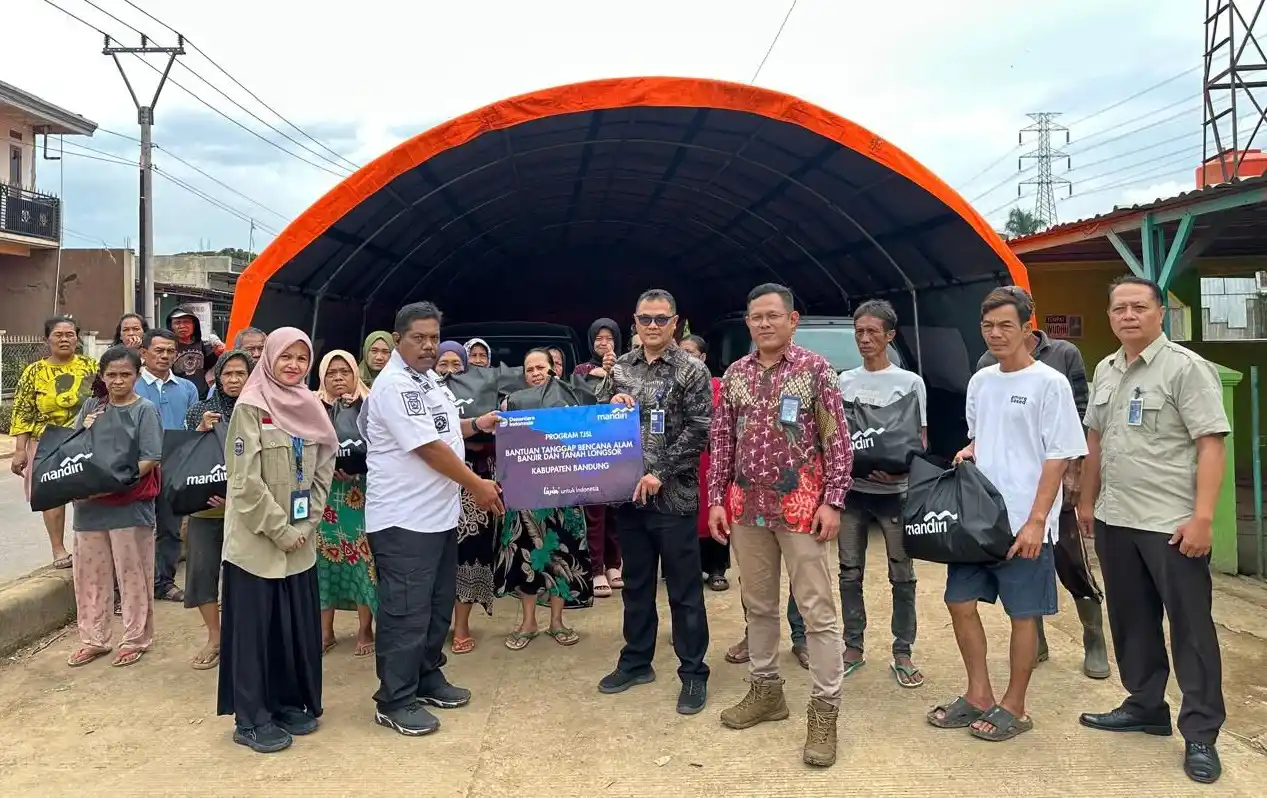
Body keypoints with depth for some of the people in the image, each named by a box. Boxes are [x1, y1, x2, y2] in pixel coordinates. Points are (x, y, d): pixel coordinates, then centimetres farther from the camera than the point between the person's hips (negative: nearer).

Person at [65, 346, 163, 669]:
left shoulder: (145, 410, -5)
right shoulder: (91, 406, 8)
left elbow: (150, 460, -11)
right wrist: (85, 431, -10)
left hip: (130, 504, -5)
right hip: (89, 503, 5)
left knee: (133, 575, 5)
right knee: (89, 574, 12)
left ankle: (136, 639, 18)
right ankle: (93, 639, 26)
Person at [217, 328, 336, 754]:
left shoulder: (311, 408, 8)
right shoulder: (251, 407, -10)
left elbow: (323, 472, 9)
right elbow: (246, 481, -15)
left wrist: (305, 526, -1)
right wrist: (279, 530, -14)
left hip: (300, 542, 6)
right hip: (257, 541, -6)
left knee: (299, 626, 11)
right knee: (255, 629, 3)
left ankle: (291, 703, 27)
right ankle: (252, 719, 14)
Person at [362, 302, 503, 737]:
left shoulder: (428, 379, 14)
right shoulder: (394, 385, -17)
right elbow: (429, 447, -20)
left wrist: (476, 424, 13)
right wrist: (477, 485, -14)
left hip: (439, 513, 10)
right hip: (404, 519, -10)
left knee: (438, 604, 17)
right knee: (406, 611, -2)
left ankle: (428, 679, 31)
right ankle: (394, 701, 9)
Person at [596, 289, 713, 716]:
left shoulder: (692, 370, -5)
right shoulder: (619, 368, 8)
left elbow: (698, 431, -11)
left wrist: (660, 475, -16)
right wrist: (610, 405, -8)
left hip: (674, 497, -4)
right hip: (628, 494, 5)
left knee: (684, 589, 4)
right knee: (635, 583, 16)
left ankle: (693, 672, 16)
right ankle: (636, 661, 31)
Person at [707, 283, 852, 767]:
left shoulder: (815, 369, -4)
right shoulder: (735, 374, 8)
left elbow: (837, 440, -5)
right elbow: (721, 440, 10)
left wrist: (833, 501, -12)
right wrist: (716, 499, 4)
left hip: (801, 504, -4)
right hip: (746, 505, 5)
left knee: (816, 609, -1)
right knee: (757, 603, 15)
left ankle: (824, 710, 7)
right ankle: (766, 689, 30)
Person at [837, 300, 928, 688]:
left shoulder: (910, 383, 0)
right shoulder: (844, 382, 7)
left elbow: (920, 442, -1)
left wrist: (898, 468, -19)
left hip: (895, 492, -2)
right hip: (852, 489, 3)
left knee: (902, 576, 4)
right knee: (850, 573, 9)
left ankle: (902, 654, 15)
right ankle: (853, 647, 21)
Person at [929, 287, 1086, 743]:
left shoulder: (1049, 383, -9)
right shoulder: (980, 381, 11)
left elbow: (1059, 457, -11)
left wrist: (1036, 521, -16)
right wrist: (968, 453, 0)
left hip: (1025, 525, -7)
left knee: (1023, 615, 5)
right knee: (959, 601, 10)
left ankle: (1013, 707, 19)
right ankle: (979, 696, 25)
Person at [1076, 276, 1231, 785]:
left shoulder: (1187, 368, -10)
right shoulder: (1105, 371, 11)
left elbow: (1211, 445, -15)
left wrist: (1202, 518, -21)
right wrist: (1087, 500, 19)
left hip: (1172, 523, -7)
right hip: (1115, 519, 7)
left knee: (1190, 627, 3)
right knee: (1131, 620, 16)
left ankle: (1200, 732, 13)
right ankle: (1145, 706, 31)